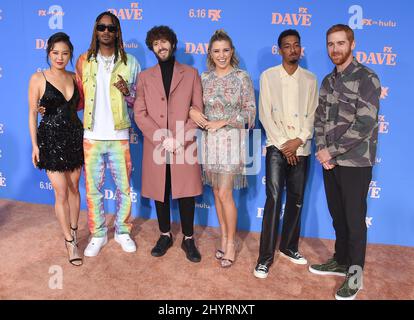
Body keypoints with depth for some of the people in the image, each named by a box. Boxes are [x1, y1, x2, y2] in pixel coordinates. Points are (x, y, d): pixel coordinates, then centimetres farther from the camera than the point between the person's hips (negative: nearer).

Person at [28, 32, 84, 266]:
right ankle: (70, 241, 12)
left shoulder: (74, 78, 5)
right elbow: (32, 113, -4)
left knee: (74, 188, 11)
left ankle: (73, 232, 29)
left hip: (74, 136, 4)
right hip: (51, 139, -4)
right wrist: (34, 145, -7)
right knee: (61, 192, -2)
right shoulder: (38, 78, -5)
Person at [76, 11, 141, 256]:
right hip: (92, 136, 1)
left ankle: (123, 231, 28)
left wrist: (127, 92, -14)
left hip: (119, 137, -1)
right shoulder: (84, 61, 6)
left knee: (124, 187, 8)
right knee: (93, 189, 8)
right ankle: (98, 234, 26)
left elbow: (138, 101, 7)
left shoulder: (130, 63, 3)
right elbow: (79, 98, 12)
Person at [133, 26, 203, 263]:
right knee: (160, 193, 10)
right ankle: (165, 236, 28)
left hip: (186, 147, -1)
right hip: (156, 147, 2)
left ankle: (188, 239, 20)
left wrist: (182, 140, -11)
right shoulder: (144, 77, 11)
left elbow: (198, 111, 2)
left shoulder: (191, 74, 8)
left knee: (186, 193, 3)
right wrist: (162, 139, -11)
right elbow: (140, 114, 2)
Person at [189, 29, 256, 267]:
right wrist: (191, 111, -9)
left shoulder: (242, 77, -3)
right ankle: (225, 239, 25)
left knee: (225, 193, -7)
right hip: (209, 138, 4)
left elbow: (250, 112, -4)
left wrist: (223, 122, -13)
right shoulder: (204, 77, 7)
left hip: (231, 139, -4)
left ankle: (231, 243, 12)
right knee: (217, 191, 10)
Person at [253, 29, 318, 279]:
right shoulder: (268, 76, 3)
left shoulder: (310, 79, 10)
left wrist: (298, 141, -11)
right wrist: (283, 144, -10)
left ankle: (289, 247, 25)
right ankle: (266, 256, 0)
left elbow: (313, 115, 4)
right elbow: (265, 114, -3)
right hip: (277, 147, -3)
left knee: (296, 200, 9)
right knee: (274, 200, -8)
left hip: (301, 149, 3)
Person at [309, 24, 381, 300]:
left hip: (355, 162, -6)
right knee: (337, 215, 16)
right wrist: (322, 150, -6)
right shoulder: (328, 81, 11)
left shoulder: (366, 78, -9)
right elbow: (319, 119, 10)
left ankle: (355, 273, 21)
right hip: (331, 162, 6)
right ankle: (341, 261, 34)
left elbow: (364, 125, -18)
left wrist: (332, 151, -15)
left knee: (355, 219, 4)